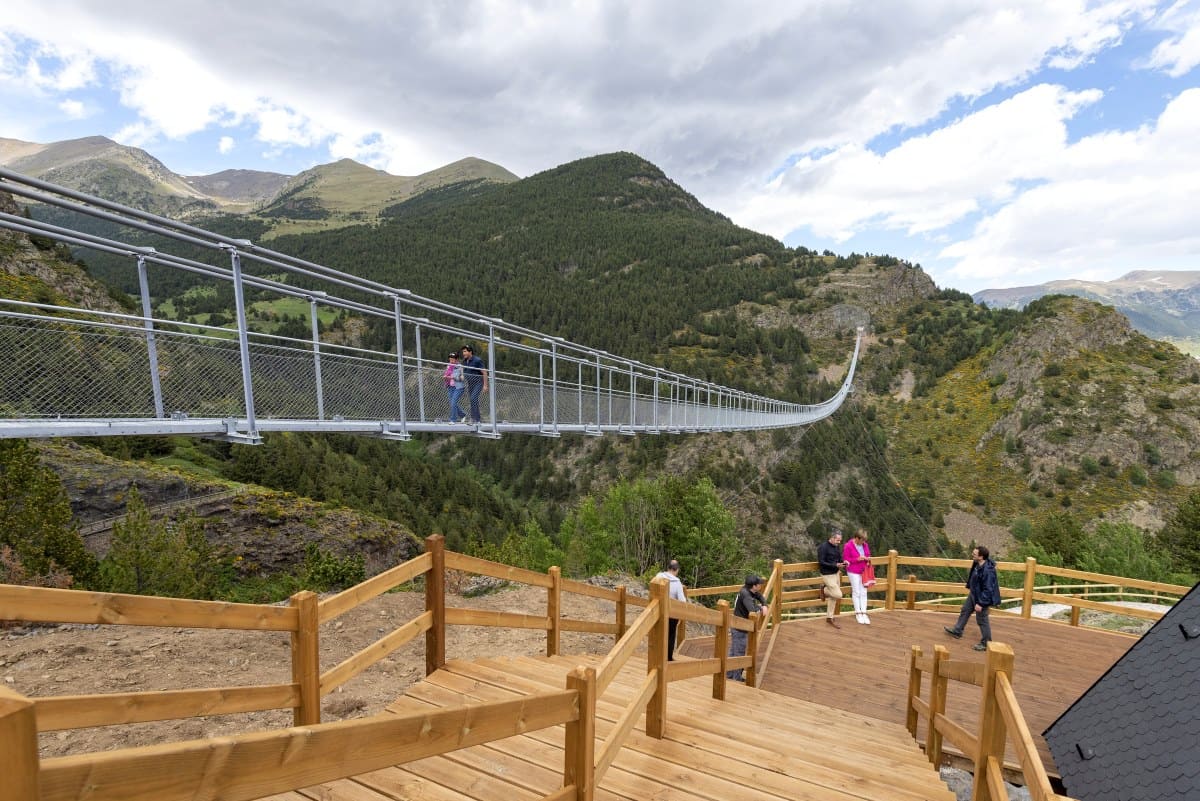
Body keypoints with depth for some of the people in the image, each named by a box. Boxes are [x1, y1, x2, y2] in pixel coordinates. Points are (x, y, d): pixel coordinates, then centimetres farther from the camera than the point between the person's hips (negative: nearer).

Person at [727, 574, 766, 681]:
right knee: (739, 652, 2)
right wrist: (759, 607, -16)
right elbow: (752, 611, -38)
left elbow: (761, 597, 19)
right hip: (740, 628, -9)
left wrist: (764, 606, -2)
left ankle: (730, 674, 29)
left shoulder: (751, 591, 1)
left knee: (733, 651, 18)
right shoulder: (745, 594, -27)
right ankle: (737, 677, 13)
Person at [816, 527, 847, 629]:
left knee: (833, 597, 12)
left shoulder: (837, 546, 4)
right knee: (838, 595, -11)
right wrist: (835, 565, -27)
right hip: (828, 575, -8)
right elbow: (821, 563, -21)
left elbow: (839, 558, 15)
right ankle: (824, 589, 15)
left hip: (836, 573, 8)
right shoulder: (823, 547, -20)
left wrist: (843, 562, -9)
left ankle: (829, 618, 26)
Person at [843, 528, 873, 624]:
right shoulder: (848, 546, -14)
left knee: (863, 592, 5)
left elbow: (868, 555, 15)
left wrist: (868, 559, -7)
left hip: (864, 572, 5)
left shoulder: (865, 545, 1)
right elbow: (846, 559, -11)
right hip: (853, 572, -5)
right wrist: (857, 559, -22)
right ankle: (858, 614, 13)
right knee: (856, 592, 3)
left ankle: (864, 613, 11)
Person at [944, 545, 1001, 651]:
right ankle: (957, 631, 40)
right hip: (973, 594, 10)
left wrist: (980, 603, -24)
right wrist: (969, 587, 21)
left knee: (982, 620, 8)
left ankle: (986, 643, 27)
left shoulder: (987, 571, -35)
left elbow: (988, 590, -30)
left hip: (982, 598, -10)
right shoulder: (977, 563, -8)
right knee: (965, 611, 22)